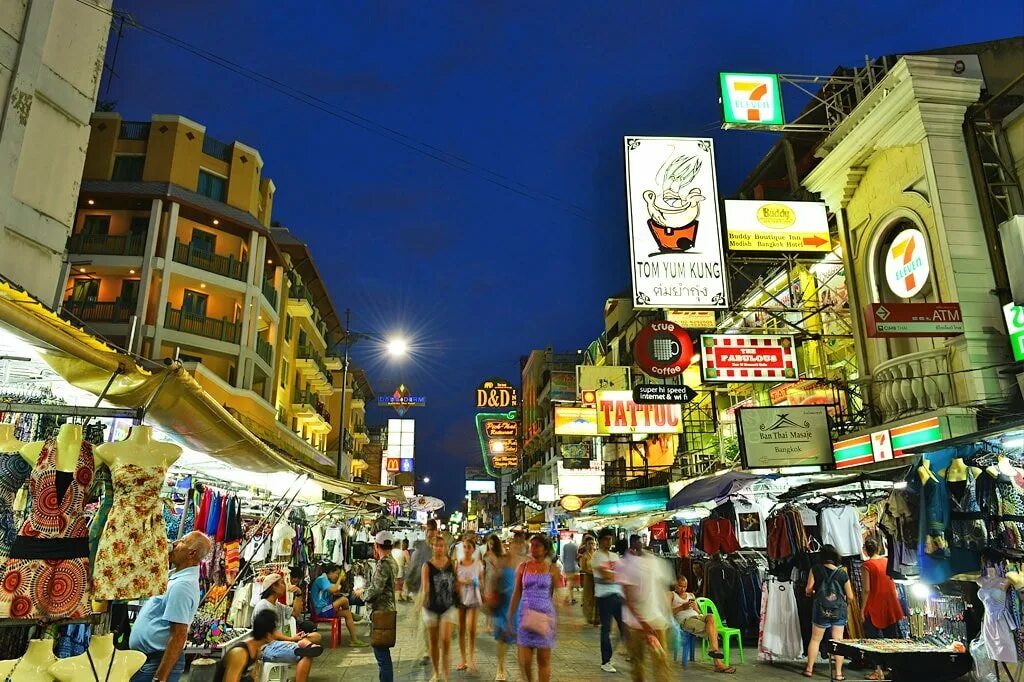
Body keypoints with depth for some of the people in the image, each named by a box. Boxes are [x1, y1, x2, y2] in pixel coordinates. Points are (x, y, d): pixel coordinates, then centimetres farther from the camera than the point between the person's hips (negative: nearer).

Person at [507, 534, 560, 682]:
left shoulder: (552, 569, -1)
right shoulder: (523, 567, 3)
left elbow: (558, 594, 2)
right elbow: (517, 594, 7)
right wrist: (510, 617, 5)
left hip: (545, 616, -1)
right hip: (525, 615, 1)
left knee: (543, 660, 4)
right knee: (524, 661, 2)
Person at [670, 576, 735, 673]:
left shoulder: (690, 595, 32)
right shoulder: (672, 595, 15)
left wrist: (694, 607, 3)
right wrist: (682, 607, -10)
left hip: (697, 617, 5)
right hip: (685, 620, -5)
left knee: (711, 616, -30)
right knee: (712, 629, -26)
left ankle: (713, 649, -35)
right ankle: (718, 663, -30)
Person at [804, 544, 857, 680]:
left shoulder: (816, 569, -5)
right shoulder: (842, 573, -2)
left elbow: (808, 590, -6)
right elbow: (850, 597, 3)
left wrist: (810, 592, 18)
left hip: (821, 609, -1)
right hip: (839, 610, 1)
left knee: (815, 639, 11)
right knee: (838, 641, 8)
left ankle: (809, 669, 18)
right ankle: (839, 673, 11)